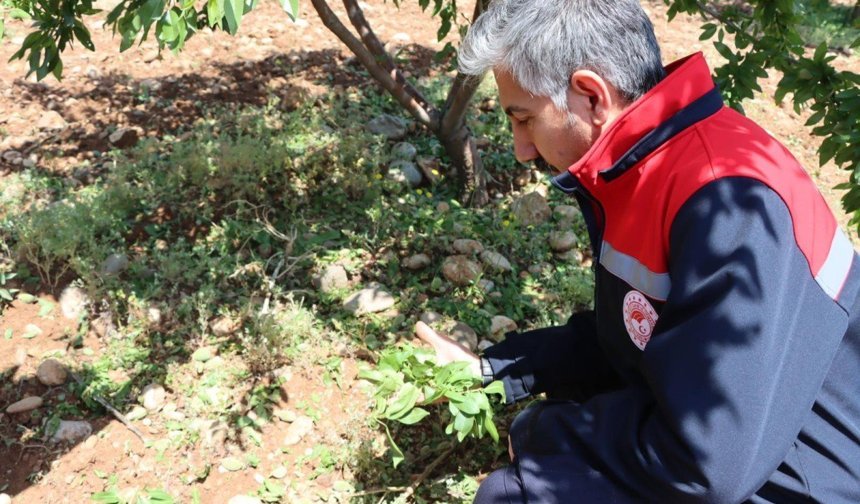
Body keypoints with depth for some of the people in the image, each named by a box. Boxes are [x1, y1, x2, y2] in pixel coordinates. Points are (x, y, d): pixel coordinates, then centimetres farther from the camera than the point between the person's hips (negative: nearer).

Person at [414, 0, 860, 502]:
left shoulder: (732, 205, -31)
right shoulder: (639, 168, 1)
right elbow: (622, 339, 11)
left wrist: (543, 429, -17)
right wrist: (491, 369, 5)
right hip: (701, 440, 9)